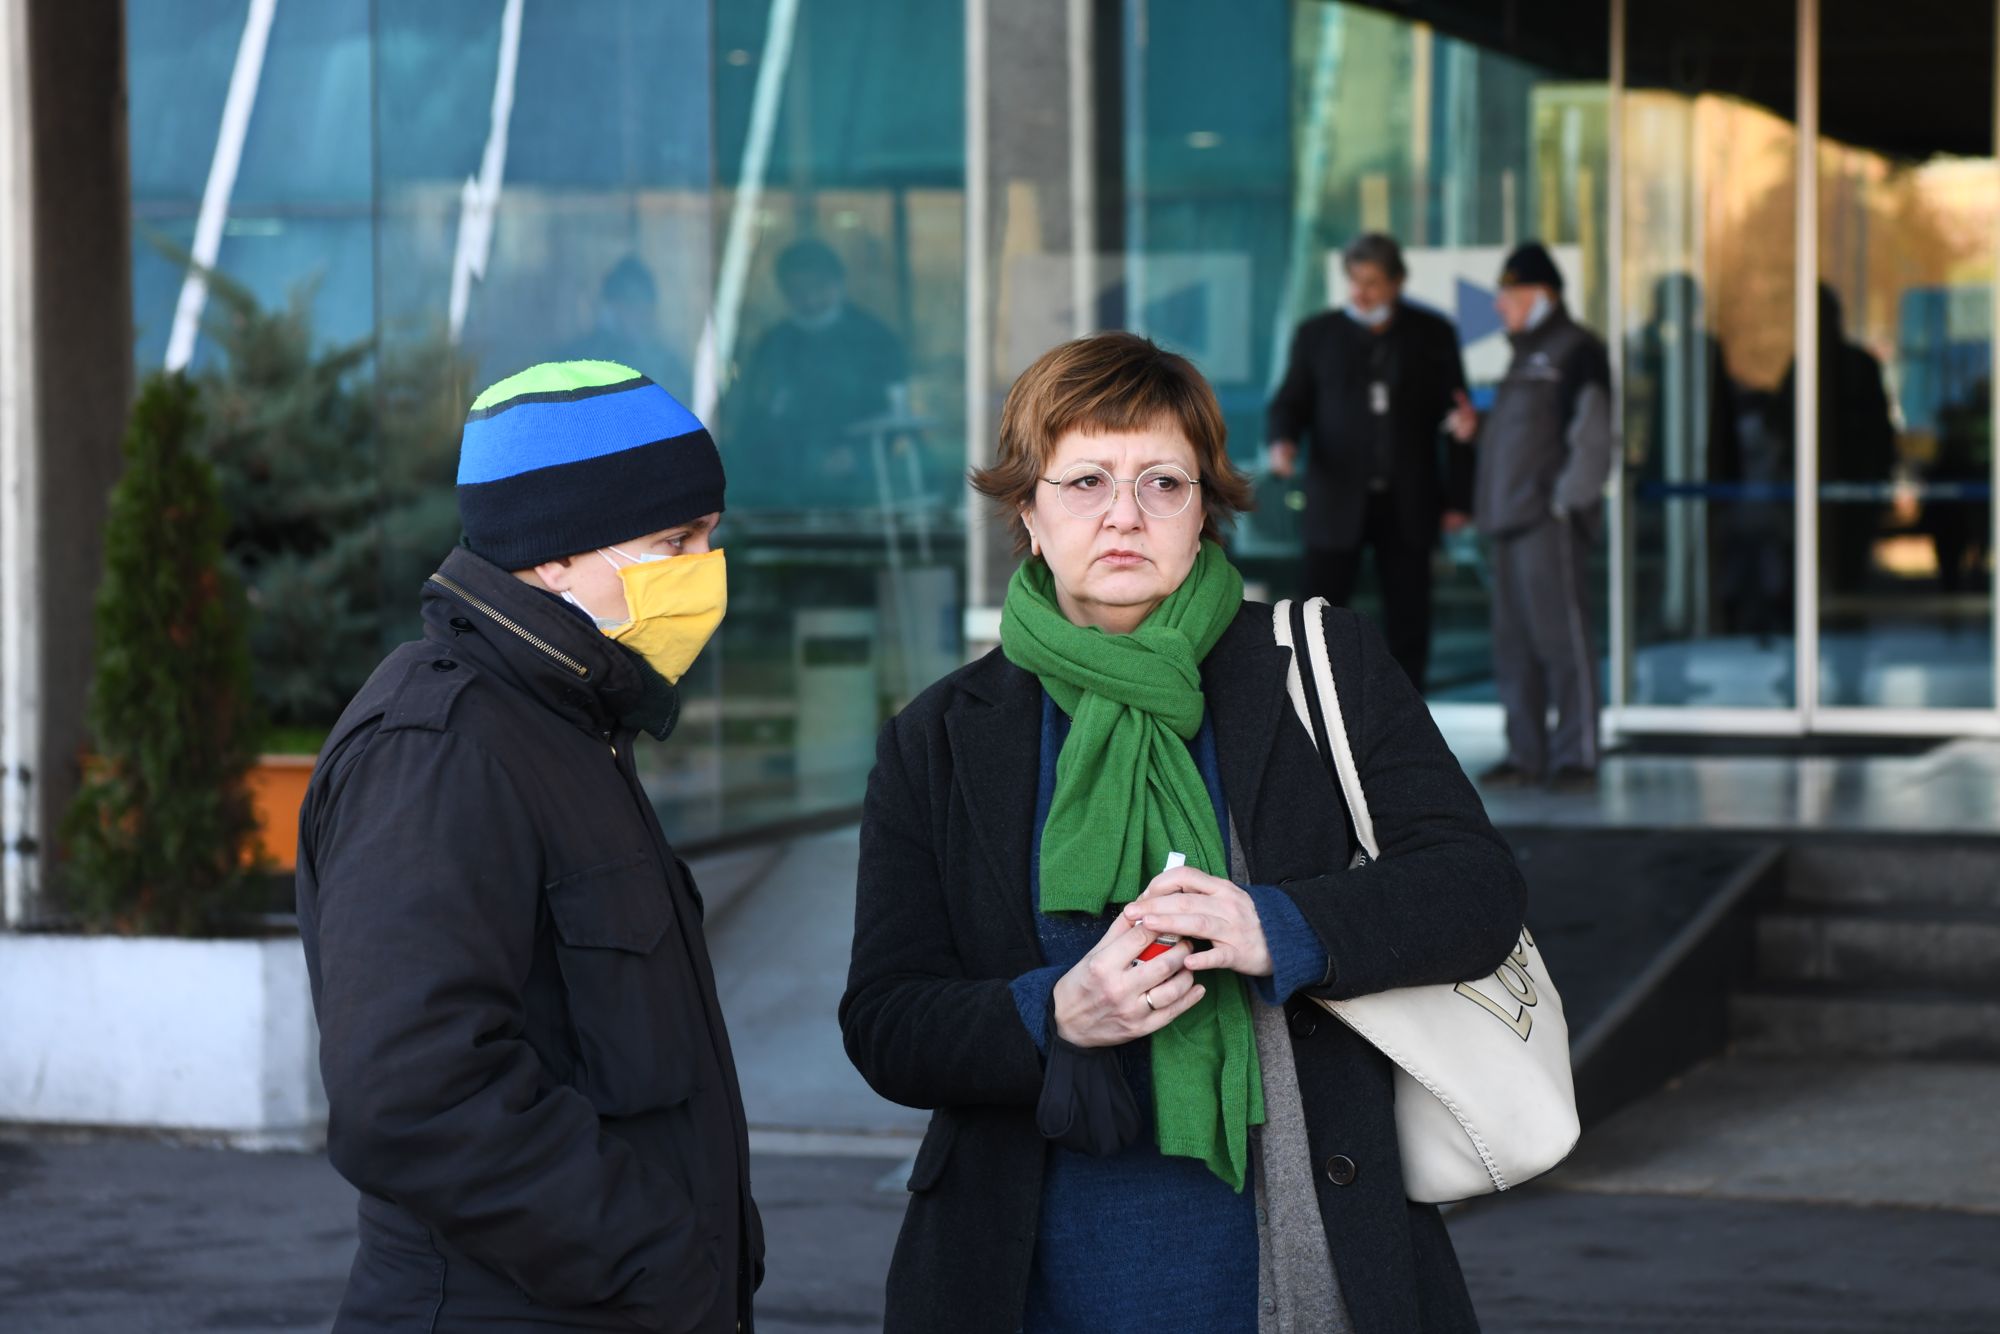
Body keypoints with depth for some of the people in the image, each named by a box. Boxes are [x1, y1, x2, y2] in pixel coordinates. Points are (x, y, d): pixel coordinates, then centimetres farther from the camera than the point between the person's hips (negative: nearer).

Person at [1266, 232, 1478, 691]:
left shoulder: (1433, 334, 6)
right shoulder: (1318, 334, 6)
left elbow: (1455, 413, 8)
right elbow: (1290, 403, 8)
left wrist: (1457, 498, 3)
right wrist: (1282, 441, -15)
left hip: (1408, 505, 1)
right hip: (1338, 501, -1)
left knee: (1408, 619, 5)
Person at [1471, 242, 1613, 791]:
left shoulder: (1576, 351, -5)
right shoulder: (1526, 354, 23)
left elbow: (1591, 438, -11)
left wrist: (1565, 500, -16)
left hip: (1549, 519, -9)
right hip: (1510, 519, 9)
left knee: (1561, 636, -10)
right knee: (1515, 643, 8)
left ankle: (1576, 757, -9)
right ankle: (1526, 754, 12)